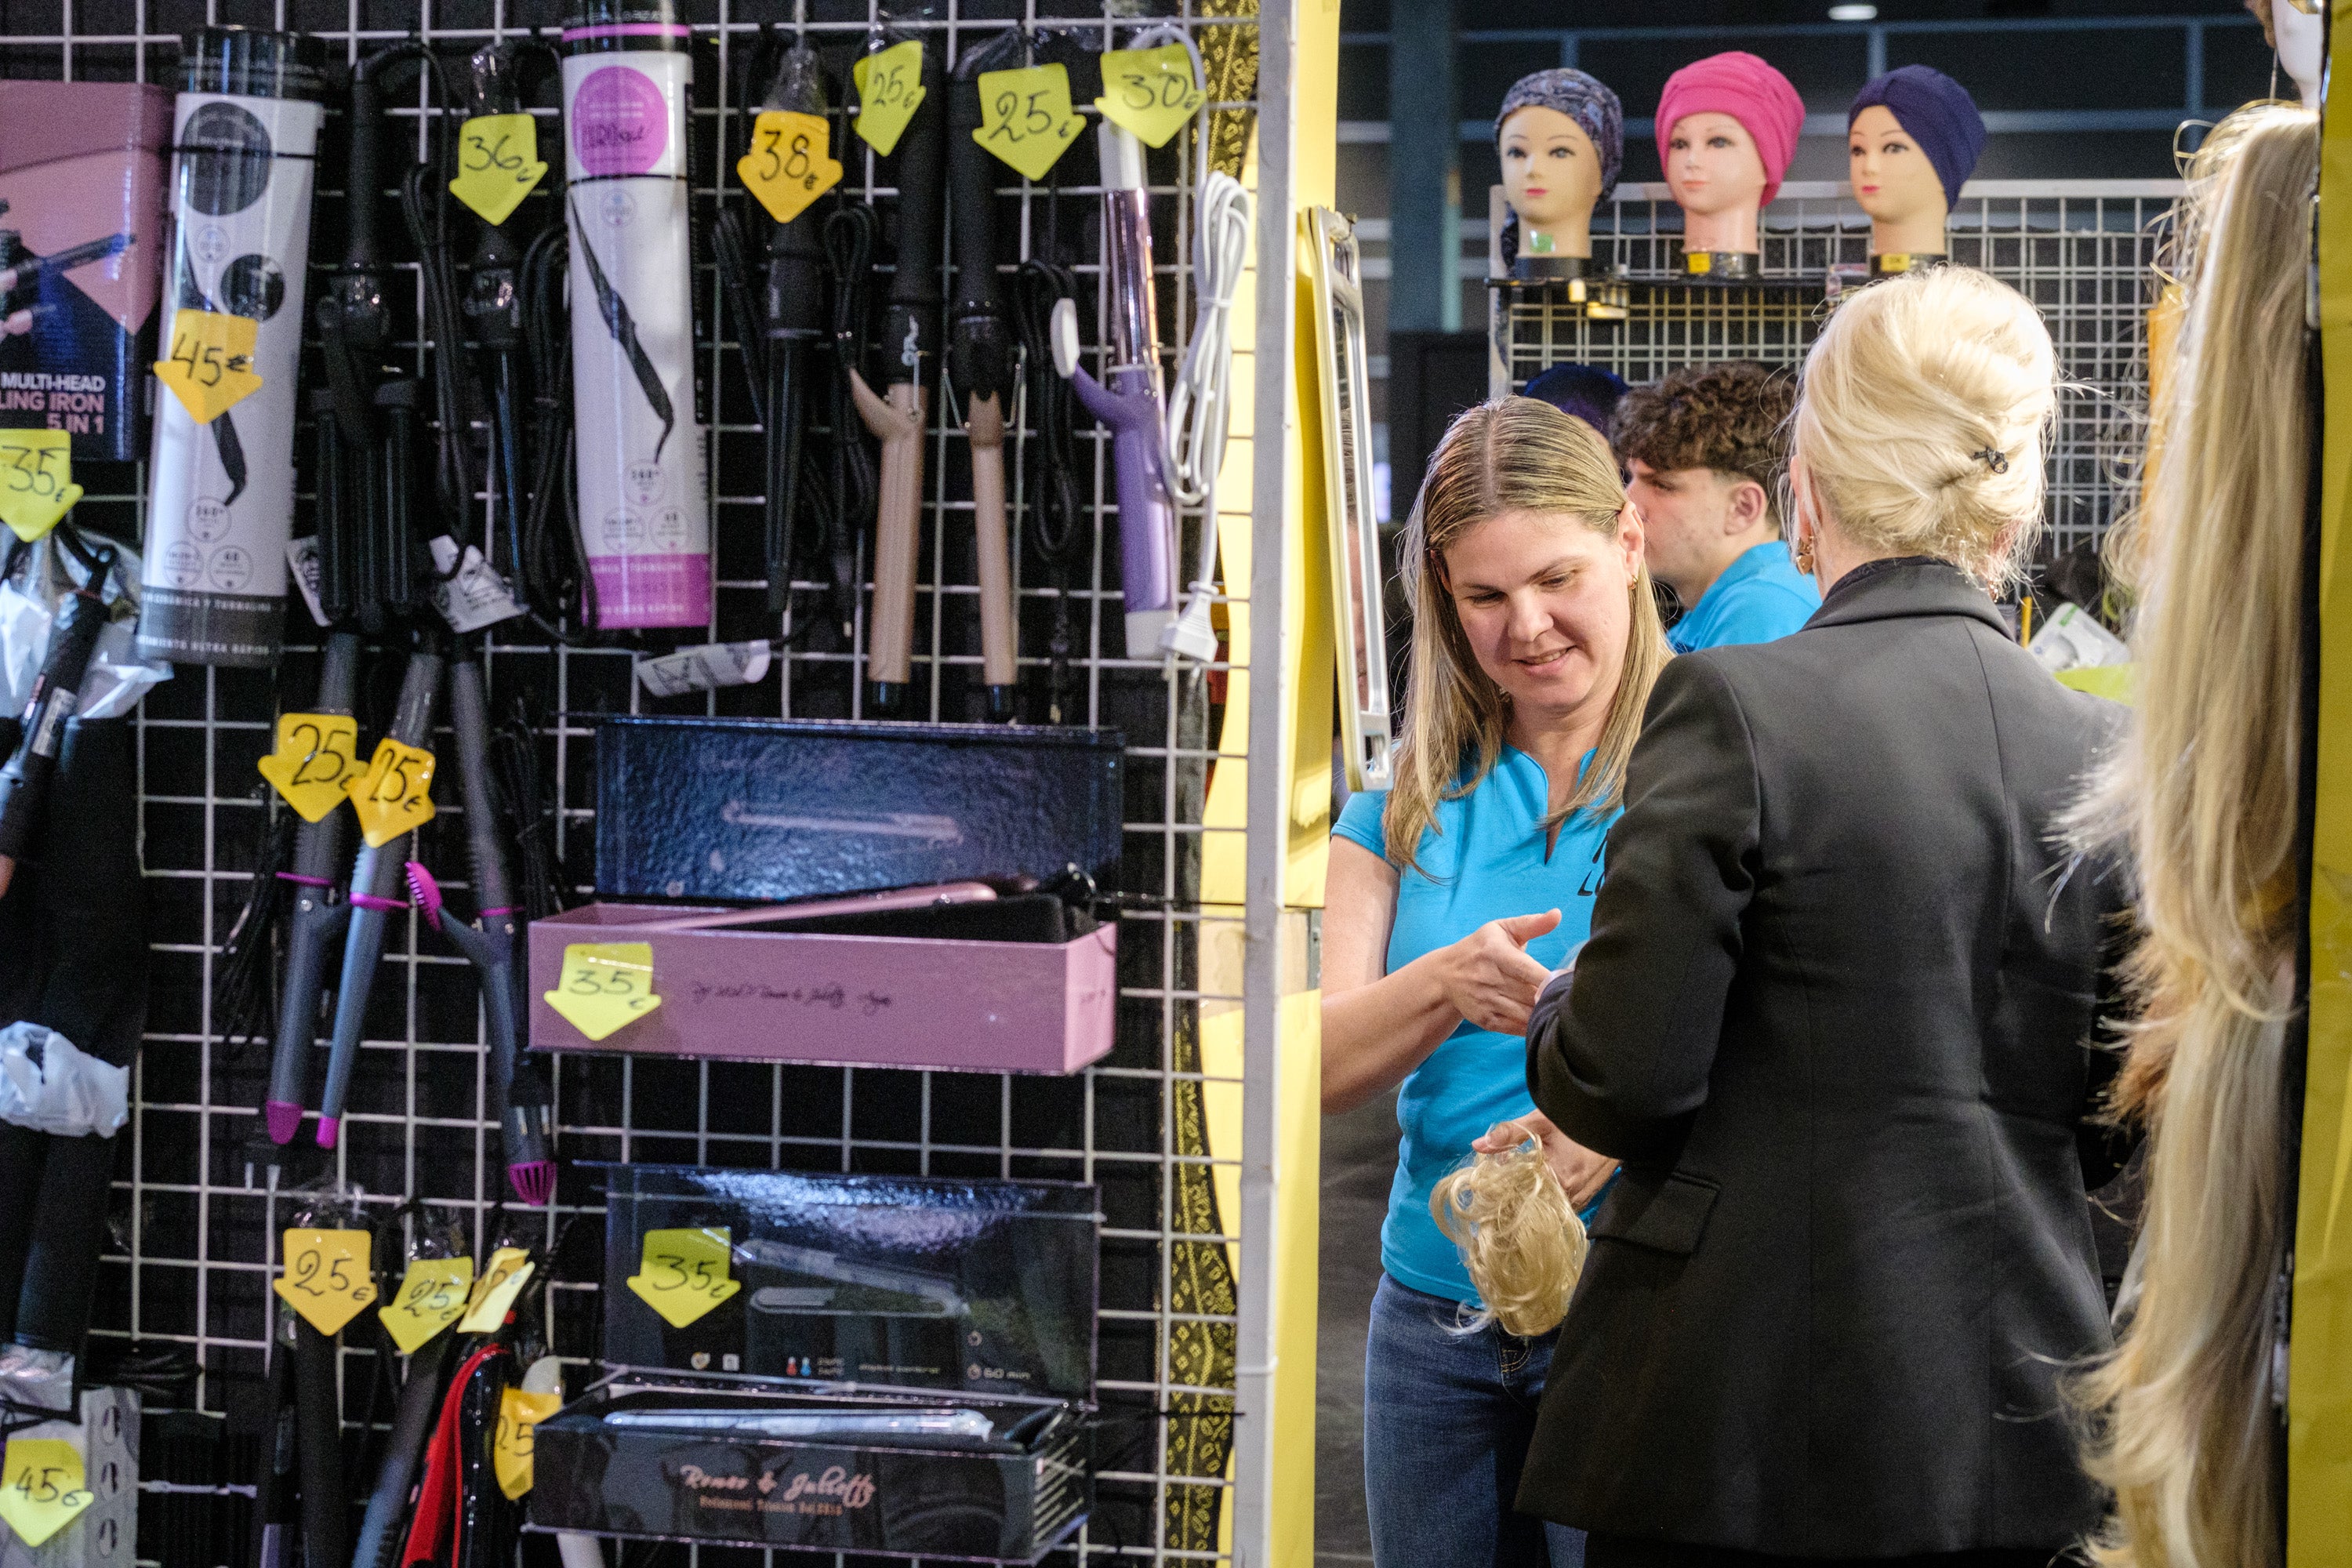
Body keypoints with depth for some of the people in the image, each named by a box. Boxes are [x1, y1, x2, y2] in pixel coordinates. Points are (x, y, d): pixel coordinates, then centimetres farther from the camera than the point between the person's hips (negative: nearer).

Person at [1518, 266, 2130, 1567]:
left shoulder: (1733, 706, -12)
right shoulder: (2105, 753, 1)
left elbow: (1629, 1083, -13)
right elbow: (2125, 1126, 7)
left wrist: (1551, 1021, 9)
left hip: (1744, 1424, -4)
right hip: (2008, 1415, 5)